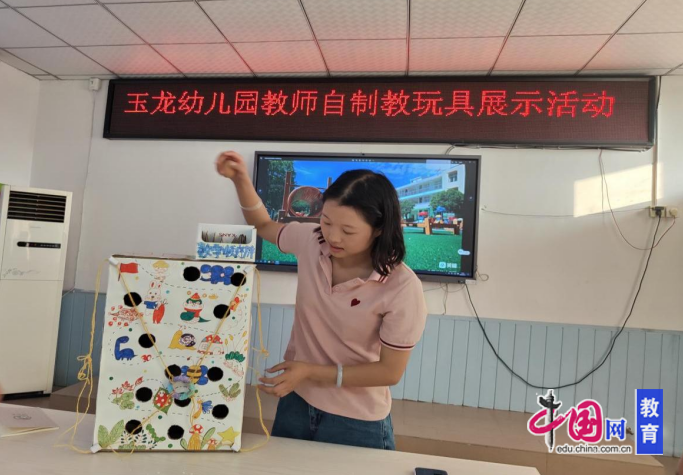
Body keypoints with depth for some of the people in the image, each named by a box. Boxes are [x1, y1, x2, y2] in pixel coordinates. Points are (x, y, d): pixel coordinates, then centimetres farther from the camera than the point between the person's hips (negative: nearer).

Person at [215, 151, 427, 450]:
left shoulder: (402, 289, -26)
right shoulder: (311, 241, -14)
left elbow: (390, 372, -17)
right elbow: (264, 226, 7)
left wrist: (311, 371, -23)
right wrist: (240, 180, -8)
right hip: (295, 402, 5)